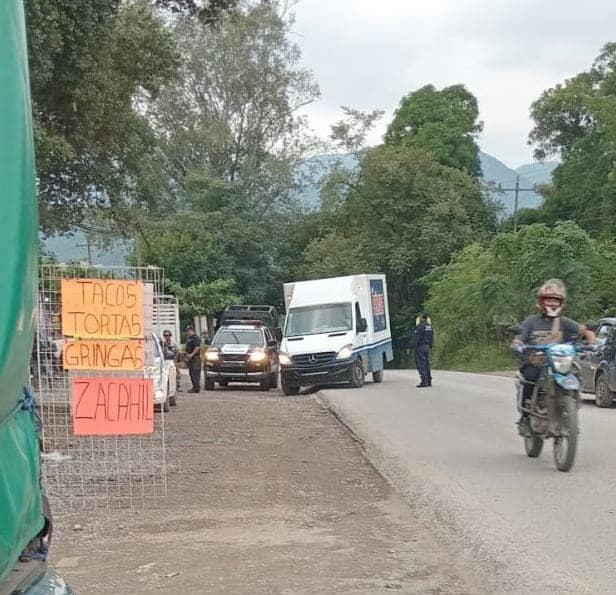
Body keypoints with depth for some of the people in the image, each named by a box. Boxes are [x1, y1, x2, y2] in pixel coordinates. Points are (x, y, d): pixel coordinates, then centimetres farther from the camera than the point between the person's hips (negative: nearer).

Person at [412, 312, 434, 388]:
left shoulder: (420, 326, -15)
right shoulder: (429, 326, 11)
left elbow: (416, 338, -18)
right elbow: (432, 338, 16)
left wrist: (412, 347, -15)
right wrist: (430, 347, 23)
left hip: (420, 347, -8)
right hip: (427, 347, 8)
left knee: (421, 364, -7)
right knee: (426, 364, 13)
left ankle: (424, 382, -12)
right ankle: (429, 381, 15)